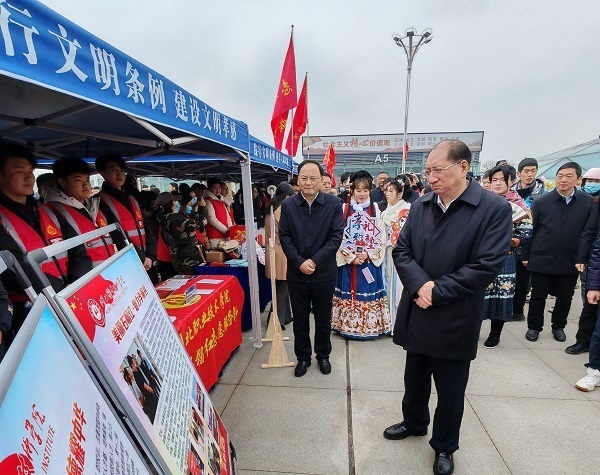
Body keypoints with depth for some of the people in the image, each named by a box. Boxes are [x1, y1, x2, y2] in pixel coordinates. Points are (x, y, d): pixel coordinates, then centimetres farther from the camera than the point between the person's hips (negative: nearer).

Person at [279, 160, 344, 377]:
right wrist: (300, 262, -15)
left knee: (323, 319, 16)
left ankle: (323, 355, 38)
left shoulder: (334, 204, -6)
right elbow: (284, 237, -3)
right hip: (297, 273, 1)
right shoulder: (288, 205, -1)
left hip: (324, 273, -1)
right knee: (300, 319, 15)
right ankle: (303, 357, 35)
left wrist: (314, 261, -16)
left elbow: (336, 236, -9)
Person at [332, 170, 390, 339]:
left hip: (370, 262, 1)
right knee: (349, 293, 6)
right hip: (348, 262, 0)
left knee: (369, 293, 7)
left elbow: (380, 237, 1)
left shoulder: (375, 210, 3)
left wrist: (368, 254, -12)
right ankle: (349, 326, 20)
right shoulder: (344, 209, -1)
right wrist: (351, 257, -12)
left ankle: (370, 326, 20)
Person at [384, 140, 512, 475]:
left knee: (450, 390, 15)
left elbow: (487, 266, -18)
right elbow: (401, 251, 0)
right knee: (414, 378, 23)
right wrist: (420, 284, -17)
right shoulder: (420, 206, 2)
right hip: (417, 313, 5)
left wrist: (436, 291, -18)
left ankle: (445, 447, 41)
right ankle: (414, 423, 50)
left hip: (455, 320, -4)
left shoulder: (495, 208, -13)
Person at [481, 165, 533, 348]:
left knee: (500, 294, 5)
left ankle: (495, 333, 22)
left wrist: (508, 241, -21)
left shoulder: (519, 207, 0)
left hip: (504, 260, -2)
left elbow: (526, 236, -4)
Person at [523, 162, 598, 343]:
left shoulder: (588, 202, 0)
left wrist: (582, 258, -8)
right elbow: (530, 230, -1)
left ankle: (558, 326, 36)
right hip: (541, 259, -1)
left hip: (570, 261, 1)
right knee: (538, 296, 9)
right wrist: (526, 255, -1)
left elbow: (589, 232, -2)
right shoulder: (542, 201, -3)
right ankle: (534, 327, 26)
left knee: (565, 297, 15)